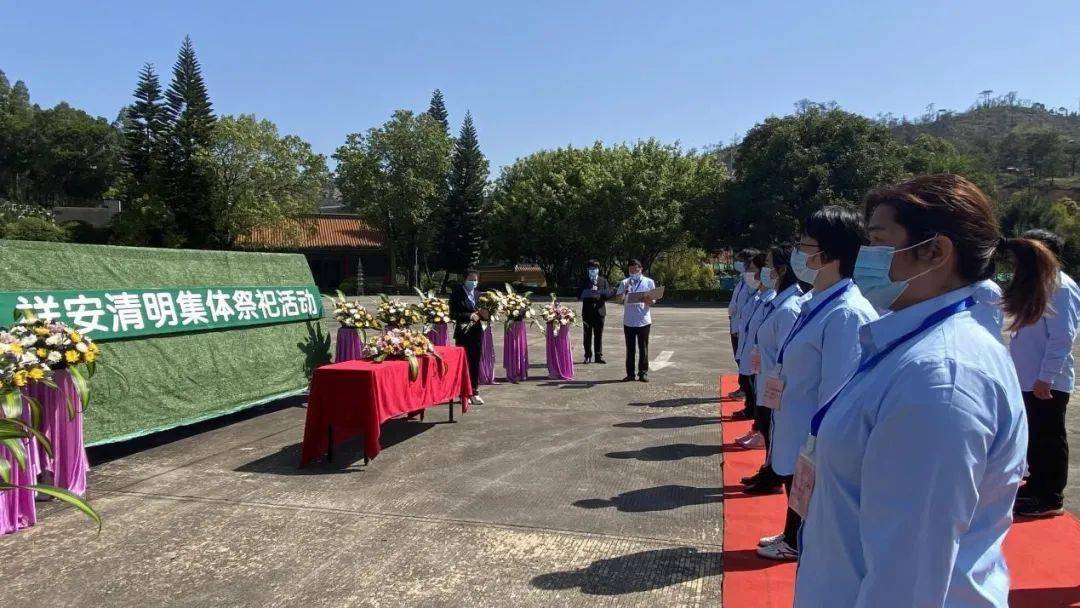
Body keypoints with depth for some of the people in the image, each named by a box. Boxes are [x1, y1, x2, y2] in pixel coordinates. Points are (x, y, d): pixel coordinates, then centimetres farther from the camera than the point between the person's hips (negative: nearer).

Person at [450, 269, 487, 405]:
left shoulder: (478, 294, 12)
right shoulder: (457, 293, -4)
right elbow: (453, 314, -11)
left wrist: (483, 314, -5)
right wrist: (469, 315, -21)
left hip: (477, 332, 5)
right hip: (463, 333, -5)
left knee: (475, 363, 7)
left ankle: (474, 393, 15)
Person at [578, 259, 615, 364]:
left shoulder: (603, 281, 10)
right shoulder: (584, 281, 7)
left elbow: (608, 294, 3)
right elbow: (579, 295, -1)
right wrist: (590, 293, -16)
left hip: (599, 311, 1)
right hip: (587, 311, -1)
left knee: (599, 335, 4)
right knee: (588, 335, 4)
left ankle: (599, 356, 9)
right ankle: (588, 356, 11)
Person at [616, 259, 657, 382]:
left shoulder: (649, 282, 5)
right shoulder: (625, 283, 8)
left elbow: (654, 301, 4)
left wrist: (649, 301, -19)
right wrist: (623, 294, -16)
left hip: (644, 320, -1)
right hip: (628, 321, 2)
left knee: (643, 349, 3)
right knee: (630, 349, 6)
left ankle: (643, 373, 10)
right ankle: (630, 374, 11)